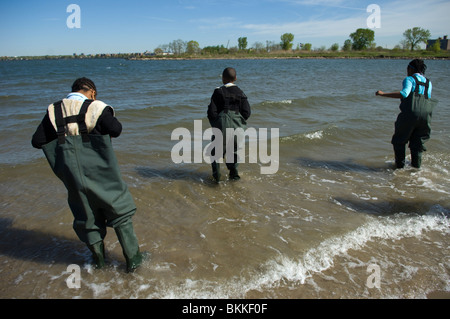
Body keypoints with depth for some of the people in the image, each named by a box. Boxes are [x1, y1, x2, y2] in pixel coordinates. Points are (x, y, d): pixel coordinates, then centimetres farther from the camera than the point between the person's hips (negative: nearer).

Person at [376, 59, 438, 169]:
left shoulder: (409, 79, 1)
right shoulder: (428, 83, 19)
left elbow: (404, 93, -17)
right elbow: (428, 98, 22)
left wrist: (384, 94, -17)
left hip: (410, 114, -5)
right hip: (425, 116, 5)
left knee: (399, 140, 11)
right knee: (417, 141, 19)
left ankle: (400, 164, 12)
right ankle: (417, 165, 18)